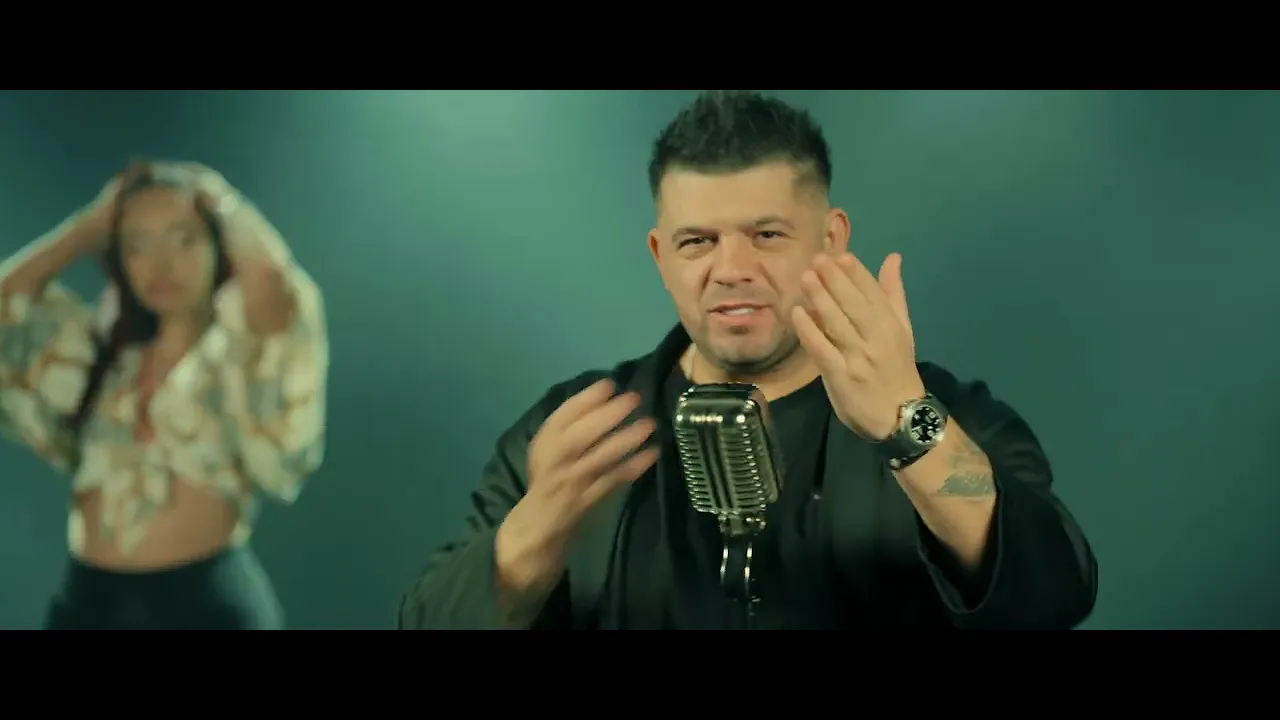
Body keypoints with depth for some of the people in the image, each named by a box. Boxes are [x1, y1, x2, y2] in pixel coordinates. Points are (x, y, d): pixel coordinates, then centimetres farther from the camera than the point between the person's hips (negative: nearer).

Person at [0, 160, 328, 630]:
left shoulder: (242, 348, 1)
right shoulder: (104, 353, 17)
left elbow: (267, 273, -20)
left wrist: (224, 204, 1)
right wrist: (93, 224, 14)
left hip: (207, 600, -5)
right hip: (89, 600, 5)